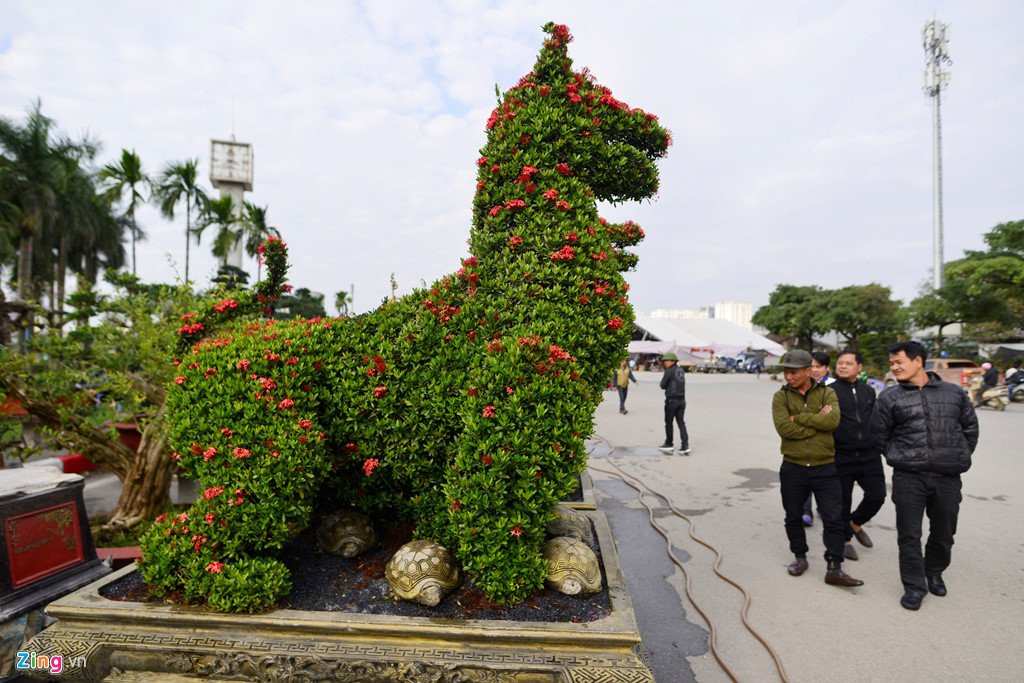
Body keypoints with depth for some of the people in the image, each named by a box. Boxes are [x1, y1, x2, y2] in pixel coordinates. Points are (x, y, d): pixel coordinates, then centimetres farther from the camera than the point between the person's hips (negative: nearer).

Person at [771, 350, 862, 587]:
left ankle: (834, 569, 12)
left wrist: (799, 417, -16)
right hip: (792, 468, 1)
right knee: (793, 517, 13)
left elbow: (833, 420, -20)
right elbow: (783, 427, -18)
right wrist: (817, 420, -15)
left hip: (824, 468, 0)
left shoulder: (827, 393, 0)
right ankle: (800, 557, 32)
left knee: (833, 519, 2)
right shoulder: (781, 396, -2)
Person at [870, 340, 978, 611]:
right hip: (908, 478, -2)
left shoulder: (955, 393, 6)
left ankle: (934, 573, 41)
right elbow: (880, 436, 8)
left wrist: (959, 458, 13)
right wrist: (900, 458, 7)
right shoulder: (889, 398, 0)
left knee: (944, 532, 16)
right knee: (909, 535, 1)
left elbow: (970, 428, 17)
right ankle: (914, 586, 16)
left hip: (948, 478, 2)